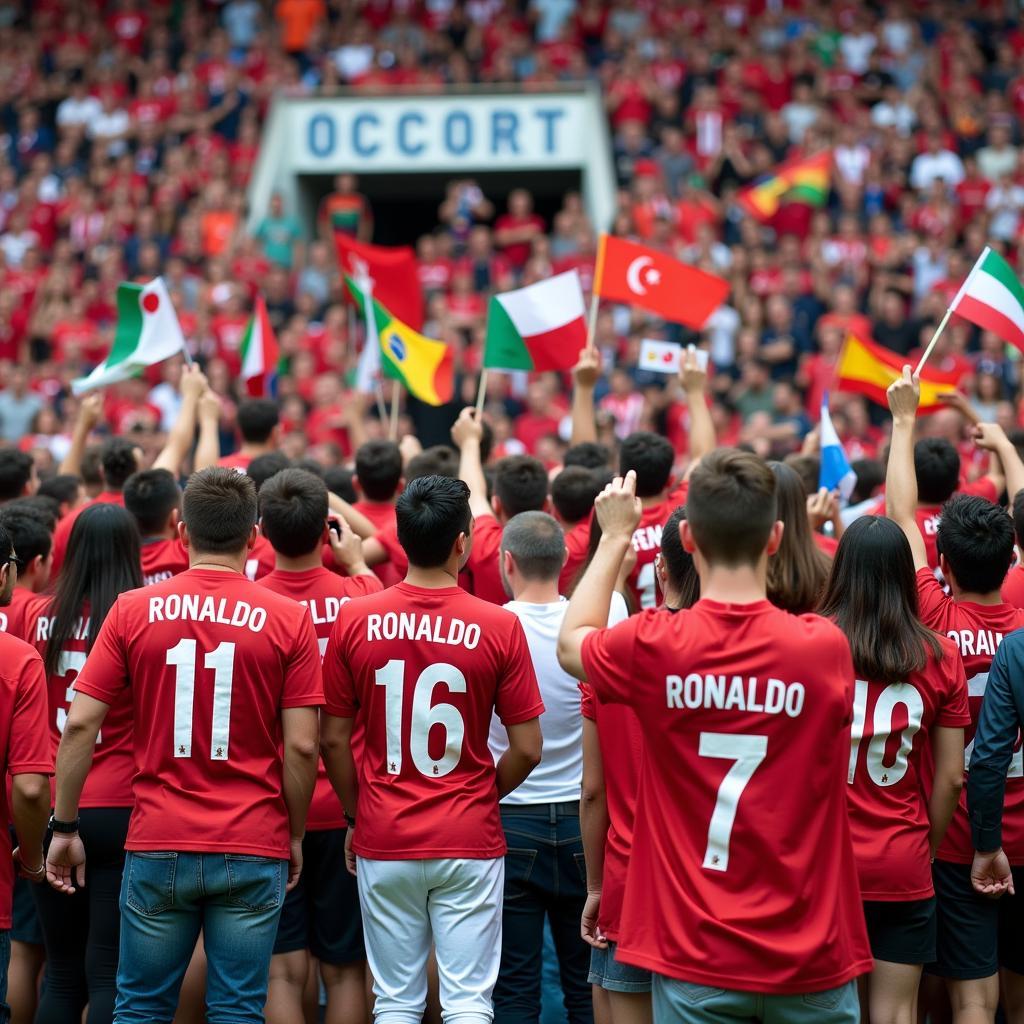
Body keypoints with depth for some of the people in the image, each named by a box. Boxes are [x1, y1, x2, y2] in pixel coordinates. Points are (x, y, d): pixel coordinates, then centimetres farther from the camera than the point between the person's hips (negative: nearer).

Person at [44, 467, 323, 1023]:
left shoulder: (133, 611, -1)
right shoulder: (289, 620, -3)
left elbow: (80, 725, -3)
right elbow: (301, 746, -5)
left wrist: (64, 827, 6)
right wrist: (295, 835, 8)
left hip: (158, 846, 1)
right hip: (253, 852, -1)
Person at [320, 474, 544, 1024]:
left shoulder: (355, 620, -5)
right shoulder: (499, 627, -9)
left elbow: (333, 740, 0)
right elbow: (527, 750, -5)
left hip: (384, 841, 2)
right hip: (470, 842, -2)